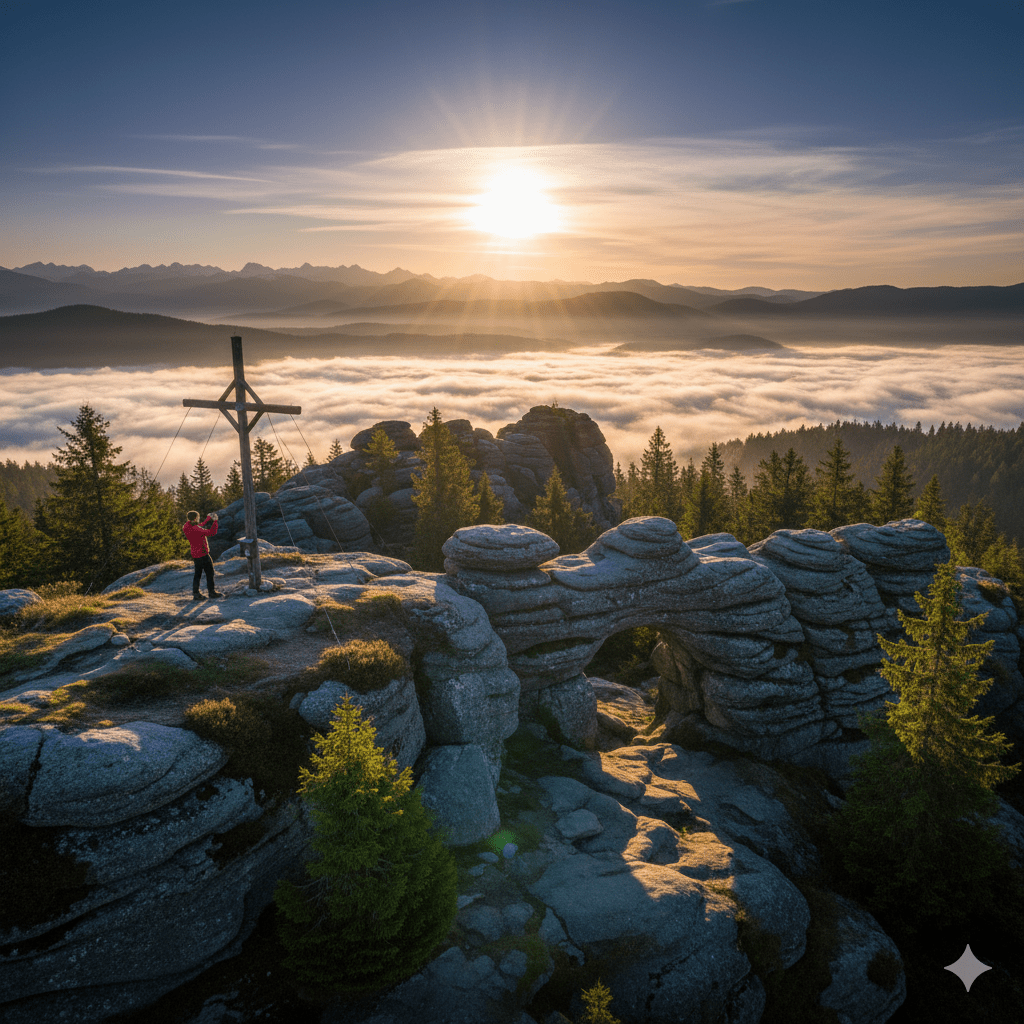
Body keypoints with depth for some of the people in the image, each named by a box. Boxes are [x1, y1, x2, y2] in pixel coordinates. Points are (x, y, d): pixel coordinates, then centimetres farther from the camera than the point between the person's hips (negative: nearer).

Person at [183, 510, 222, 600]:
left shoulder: (187, 527, 1)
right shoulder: (196, 529, -25)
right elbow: (212, 533, -21)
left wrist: (208, 518, 22)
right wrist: (215, 521, -11)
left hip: (195, 555, 9)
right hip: (203, 554, -9)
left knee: (198, 574, 16)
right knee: (210, 573, 6)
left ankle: (195, 593, 16)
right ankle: (211, 592, 15)